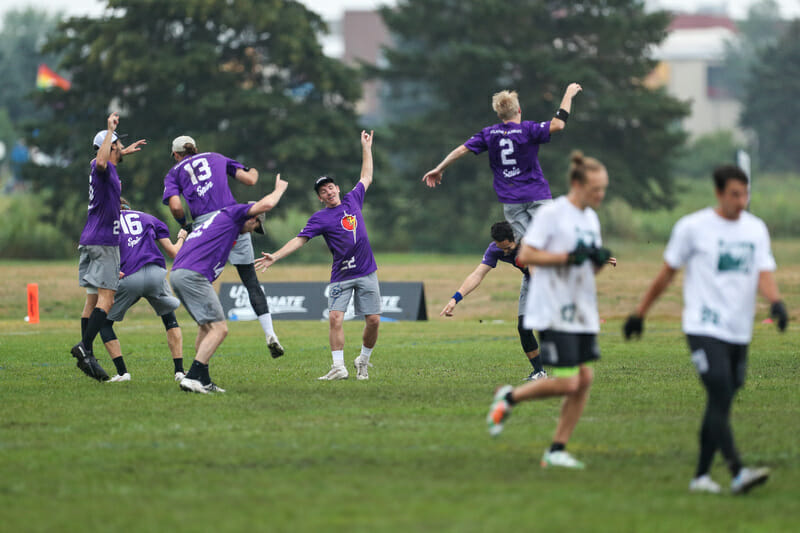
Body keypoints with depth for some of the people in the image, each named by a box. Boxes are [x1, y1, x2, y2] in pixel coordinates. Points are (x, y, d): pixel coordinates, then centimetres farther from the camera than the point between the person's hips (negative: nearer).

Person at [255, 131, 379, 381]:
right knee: (335, 317, -16)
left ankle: (364, 361, 19)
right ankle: (339, 367, -14)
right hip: (341, 275, -3)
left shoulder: (352, 200, 11)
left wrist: (366, 148, 28)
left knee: (373, 320, -1)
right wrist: (275, 256, -18)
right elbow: (300, 239, -6)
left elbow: (366, 177, 25)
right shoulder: (320, 218, 0)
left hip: (366, 273, 3)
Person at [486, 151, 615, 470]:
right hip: (554, 312, -8)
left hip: (582, 312, 8)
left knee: (585, 379, 1)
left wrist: (600, 260, -1)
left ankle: (557, 450, 10)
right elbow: (525, 255, -14)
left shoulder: (590, 219, 14)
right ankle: (509, 398, 12)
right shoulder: (552, 214, -11)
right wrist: (568, 257, -20)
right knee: (567, 382, -12)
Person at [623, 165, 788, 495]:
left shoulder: (756, 229, 10)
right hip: (704, 328, -5)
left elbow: (764, 274, 1)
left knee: (719, 406, 7)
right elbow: (666, 275, 6)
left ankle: (701, 475, 15)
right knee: (720, 399, -17)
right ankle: (737, 473, -24)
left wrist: (776, 301, -21)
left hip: (740, 332, 5)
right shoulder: (693, 227, -3)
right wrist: (639, 314, 12)